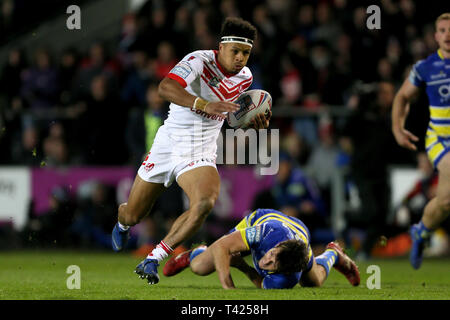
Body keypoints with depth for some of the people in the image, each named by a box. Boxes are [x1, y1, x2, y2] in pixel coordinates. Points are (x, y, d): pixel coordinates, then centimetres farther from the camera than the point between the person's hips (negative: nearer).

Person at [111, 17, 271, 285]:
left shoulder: (245, 77, 1)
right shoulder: (199, 61, -18)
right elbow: (166, 87, -37)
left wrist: (255, 121, 0)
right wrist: (204, 105, -50)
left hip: (201, 153, 3)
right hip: (169, 143, -3)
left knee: (205, 203, -30)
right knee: (133, 215, 9)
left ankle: (152, 260, -19)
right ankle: (123, 224, 51)